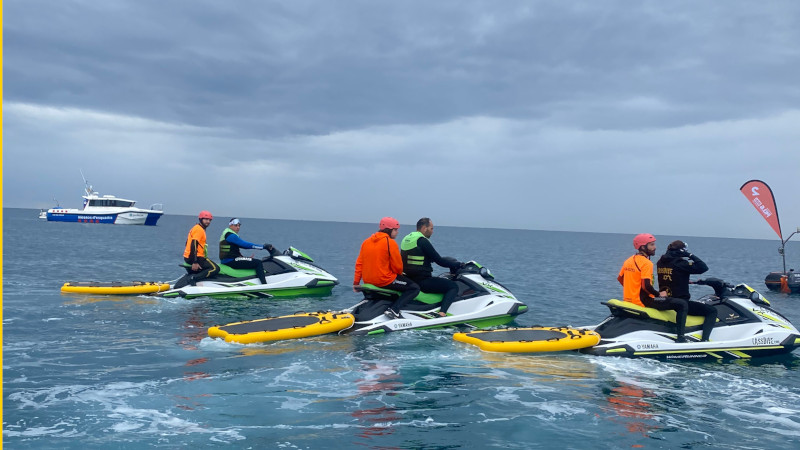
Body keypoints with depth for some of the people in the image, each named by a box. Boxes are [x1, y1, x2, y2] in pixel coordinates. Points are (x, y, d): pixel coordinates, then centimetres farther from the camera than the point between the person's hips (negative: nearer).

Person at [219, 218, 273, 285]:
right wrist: (263, 247, -16)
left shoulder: (226, 233, 19)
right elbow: (246, 245, -20)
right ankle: (264, 284, -25)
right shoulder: (231, 235, -14)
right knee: (258, 263, -17)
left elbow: (243, 245, 18)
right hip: (230, 261, -11)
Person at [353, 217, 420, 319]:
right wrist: (400, 274, 11)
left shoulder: (366, 241, 10)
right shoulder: (390, 242, -12)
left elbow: (359, 263, 10)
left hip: (368, 281, 9)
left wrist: (356, 282, 14)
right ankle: (393, 310, -18)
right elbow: (397, 266, -11)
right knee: (414, 288, -2)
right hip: (385, 280, -8)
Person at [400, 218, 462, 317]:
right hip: (421, 281, -10)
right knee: (453, 286, -8)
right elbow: (439, 261, -13)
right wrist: (458, 264, -1)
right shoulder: (422, 241, -14)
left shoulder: (407, 238, 15)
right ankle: (442, 312, -23)